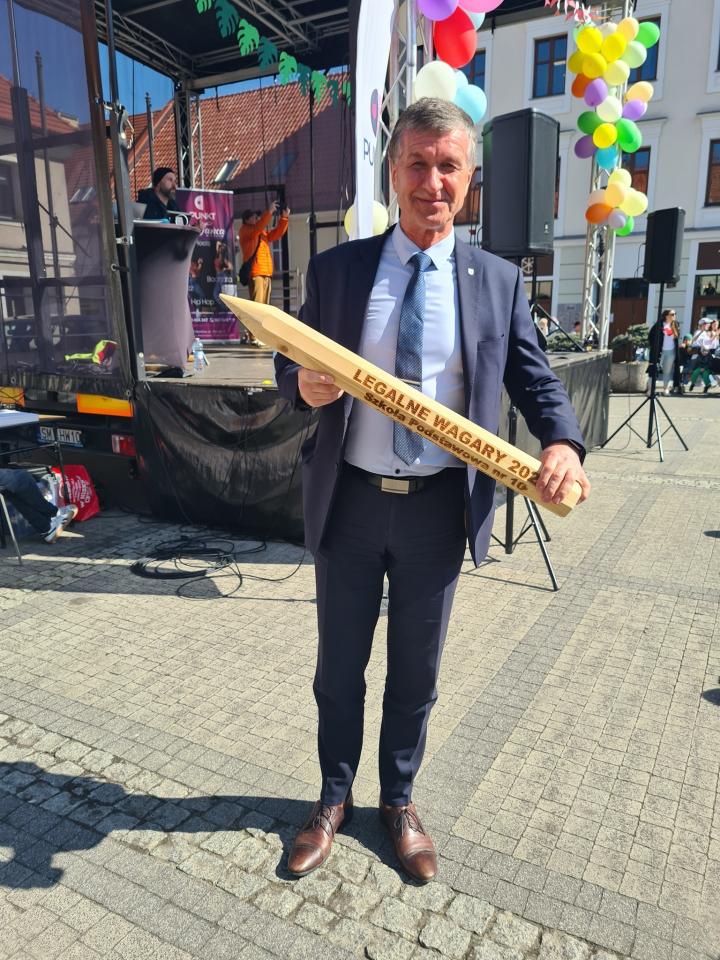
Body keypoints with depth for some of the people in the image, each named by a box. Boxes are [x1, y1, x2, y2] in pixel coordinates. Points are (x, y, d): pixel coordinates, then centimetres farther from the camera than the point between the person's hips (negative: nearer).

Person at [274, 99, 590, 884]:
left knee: (415, 670, 16)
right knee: (339, 666, 16)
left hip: (439, 508, 0)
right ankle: (334, 797, 41)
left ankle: (399, 803, 41)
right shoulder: (334, 269, 2)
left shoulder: (498, 281, 2)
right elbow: (289, 365, 5)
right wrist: (303, 385, -19)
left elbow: (535, 382, 3)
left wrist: (562, 444, -18)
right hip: (349, 501, 0)